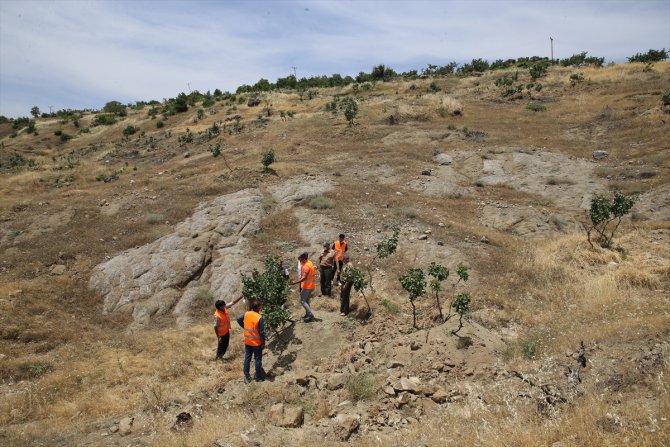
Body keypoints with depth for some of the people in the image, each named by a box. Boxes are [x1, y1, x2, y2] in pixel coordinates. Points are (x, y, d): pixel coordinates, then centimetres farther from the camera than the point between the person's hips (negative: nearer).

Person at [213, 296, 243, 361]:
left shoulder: (225, 308, -14)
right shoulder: (217, 316, -34)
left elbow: (233, 303, -6)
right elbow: (215, 327, -25)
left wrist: (241, 297, -14)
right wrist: (218, 337, -21)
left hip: (226, 331, 8)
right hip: (222, 333, -8)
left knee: (226, 345, 22)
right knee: (221, 345, 12)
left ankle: (220, 356, 42)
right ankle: (218, 358, 35)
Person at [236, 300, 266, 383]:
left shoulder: (246, 314, -9)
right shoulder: (259, 318, -23)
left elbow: (238, 319, 7)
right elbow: (262, 332, -18)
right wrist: (263, 343, -7)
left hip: (247, 342, 4)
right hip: (257, 343, -4)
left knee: (247, 359, 14)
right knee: (258, 360, 11)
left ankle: (247, 377, 21)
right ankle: (258, 377, 22)